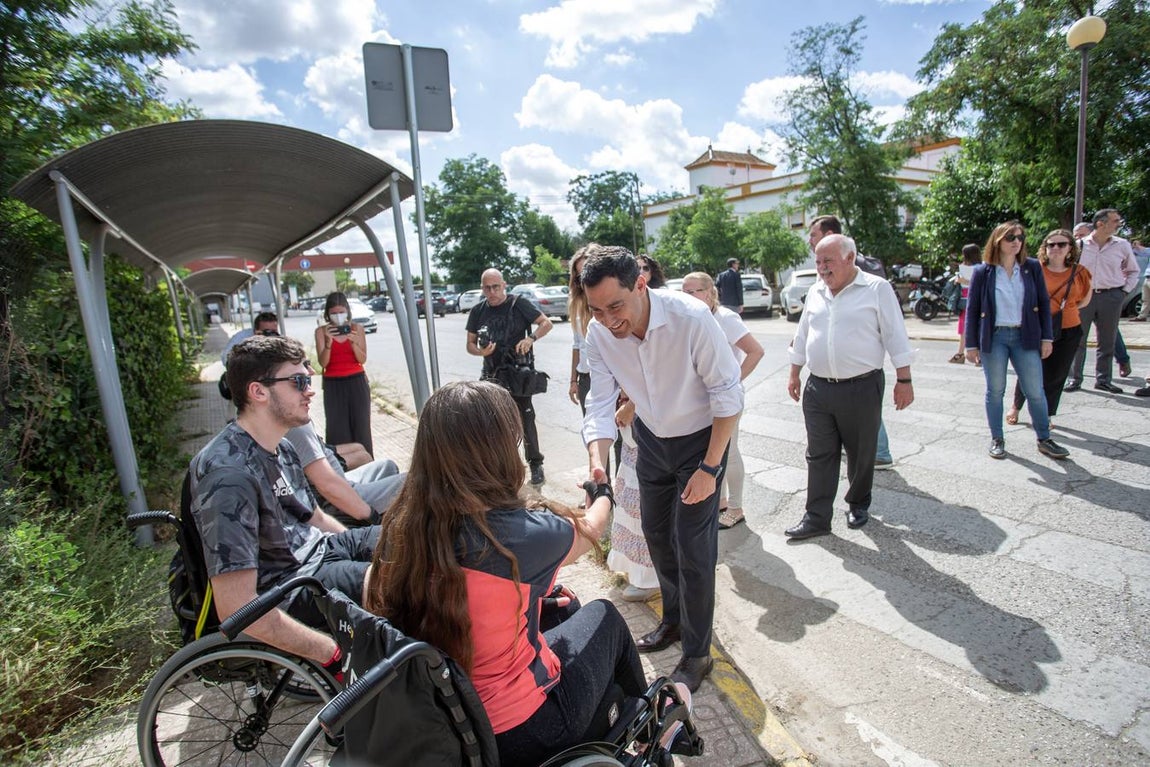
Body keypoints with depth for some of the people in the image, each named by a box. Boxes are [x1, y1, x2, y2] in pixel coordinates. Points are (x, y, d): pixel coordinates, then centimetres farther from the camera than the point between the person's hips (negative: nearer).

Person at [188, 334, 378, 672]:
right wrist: (336, 653, -26)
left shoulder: (280, 448, 3)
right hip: (285, 589, -9)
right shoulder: (228, 475, -26)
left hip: (316, 550, 9)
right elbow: (236, 610, -29)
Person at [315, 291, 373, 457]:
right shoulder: (321, 331, -1)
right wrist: (328, 342, -22)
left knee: (361, 426, 3)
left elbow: (363, 359, -2)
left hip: (357, 383, 1)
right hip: (333, 385, 0)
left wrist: (353, 342, -18)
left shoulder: (357, 328, 1)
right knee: (337, 429, -1)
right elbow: (323, 363, -8)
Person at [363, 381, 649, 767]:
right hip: (518, 735, -5)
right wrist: (603, 496, 19)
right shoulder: (521, 533, -29)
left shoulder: (400, 525, -13)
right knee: (603, 616, 18)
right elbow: (589, 530, -6)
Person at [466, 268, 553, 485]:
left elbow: (546, 323, -6)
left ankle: (535, 463, 11)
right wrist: (480, 351, -13)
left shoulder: (518, 303, -5)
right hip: (491, 373, 4)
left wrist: (531, 338, -25)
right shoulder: (477, 311, 7)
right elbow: (470, 344, 11)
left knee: (525, 418, -2)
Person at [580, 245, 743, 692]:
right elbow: (601, 403, -13)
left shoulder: (691, 317, -32)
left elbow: (727, 393, -23)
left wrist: (710, 467, -21)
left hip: (701, 438, -5)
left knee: (693, 545, -3)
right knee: (656, 533, 17)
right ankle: (674, 619, 43)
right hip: (651, 438, 5)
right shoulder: (599, 333, -18)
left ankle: (697, 654, 21)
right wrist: (596, 460, -29)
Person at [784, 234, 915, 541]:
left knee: (861, 455, 11)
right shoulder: (815, 292, 10)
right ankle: (817, 517, 12)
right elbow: (802, 336, 17)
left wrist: (904, 380, -7)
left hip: (862, 388, -4)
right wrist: (794, 374, 18)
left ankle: (859, 505, 33)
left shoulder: (877, 289, -4)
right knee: (819, 456, 5)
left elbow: (895, 336, -5)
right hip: (818, 389, 4)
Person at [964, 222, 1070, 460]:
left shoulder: (1032, 268, 5)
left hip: (1025, 337, 2)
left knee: (1035, 391, 4)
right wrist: (971, 344, -2)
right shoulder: (983, 272, -1)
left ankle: (1044, 440, 19)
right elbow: (972, 309, 0)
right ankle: (997, 440, 18)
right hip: (994, 338, -2)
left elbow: (1044, 303, 8)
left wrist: (1047, 337, 3)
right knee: (995, 391, 6)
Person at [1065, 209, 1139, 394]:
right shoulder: (1080, 245, 0)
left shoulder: (1122, 245, 5)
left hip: (1111, 297, 2)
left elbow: (1133, 271, 17)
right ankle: (1074, 378, 6)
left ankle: (1103, 379, 16)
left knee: (1107, 341, 6)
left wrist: (1125, 290, 6)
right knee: (1077, 339, -1)